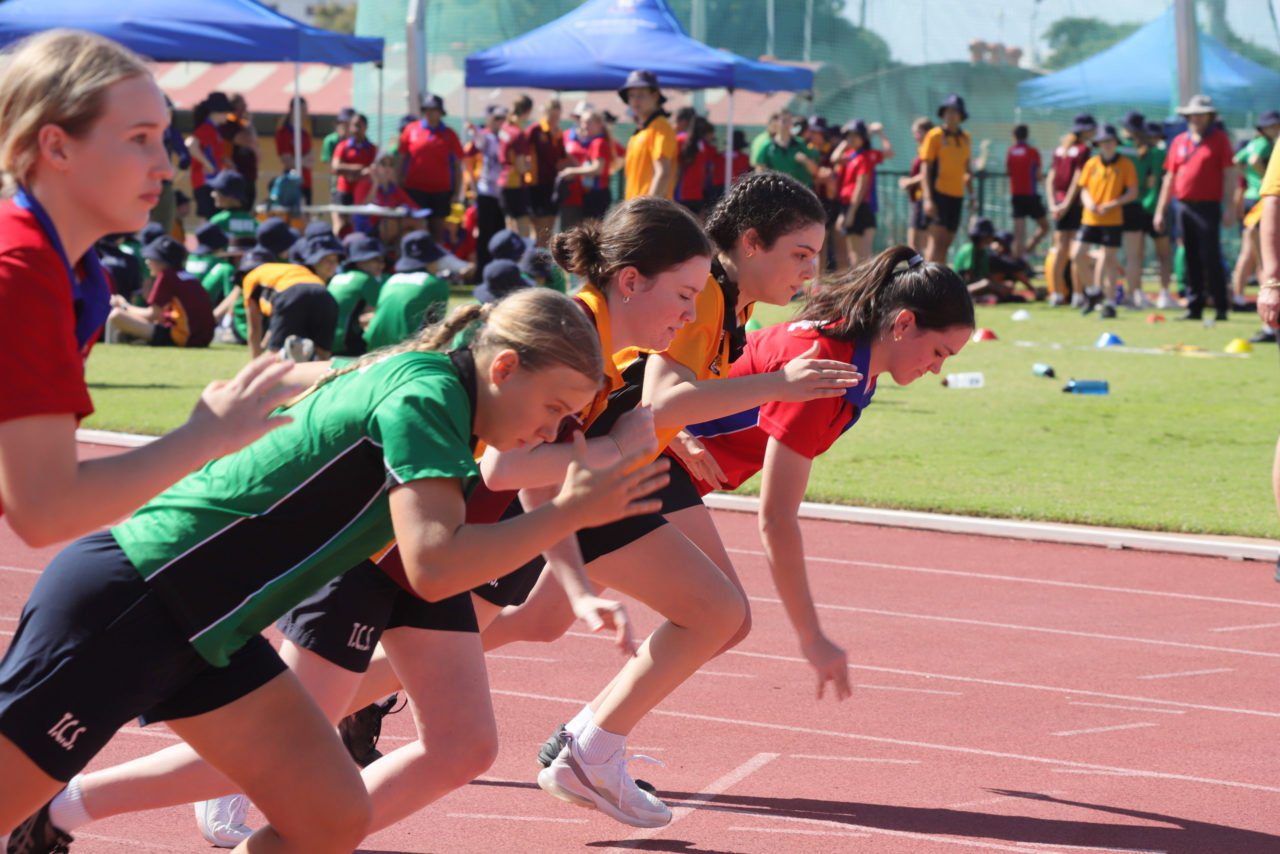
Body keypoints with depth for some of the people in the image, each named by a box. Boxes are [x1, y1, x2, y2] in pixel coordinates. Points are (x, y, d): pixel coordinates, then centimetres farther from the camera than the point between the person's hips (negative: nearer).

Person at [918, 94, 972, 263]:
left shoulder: (965, 138, 13)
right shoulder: (935, 136, -4)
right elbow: (925, 168, -7)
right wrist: (928, 198, -15)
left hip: (957, 195, 6)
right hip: (938, 193, -6)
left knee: (946, 242, 9)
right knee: (936, 240, -13)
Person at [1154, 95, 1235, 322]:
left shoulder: (1219, 139, 3)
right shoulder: (1179, 141, 14)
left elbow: (1228, 174, -2)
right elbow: (1170, 177, 17)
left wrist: (1229, 207, -10)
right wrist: (1160, 210, 13)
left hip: (1208, 207, -4)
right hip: (1184, 207, 4)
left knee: (1211, 258, -8)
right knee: (1191, 260, 6)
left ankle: (1221, 308, -5)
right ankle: (1194, 307, 9)